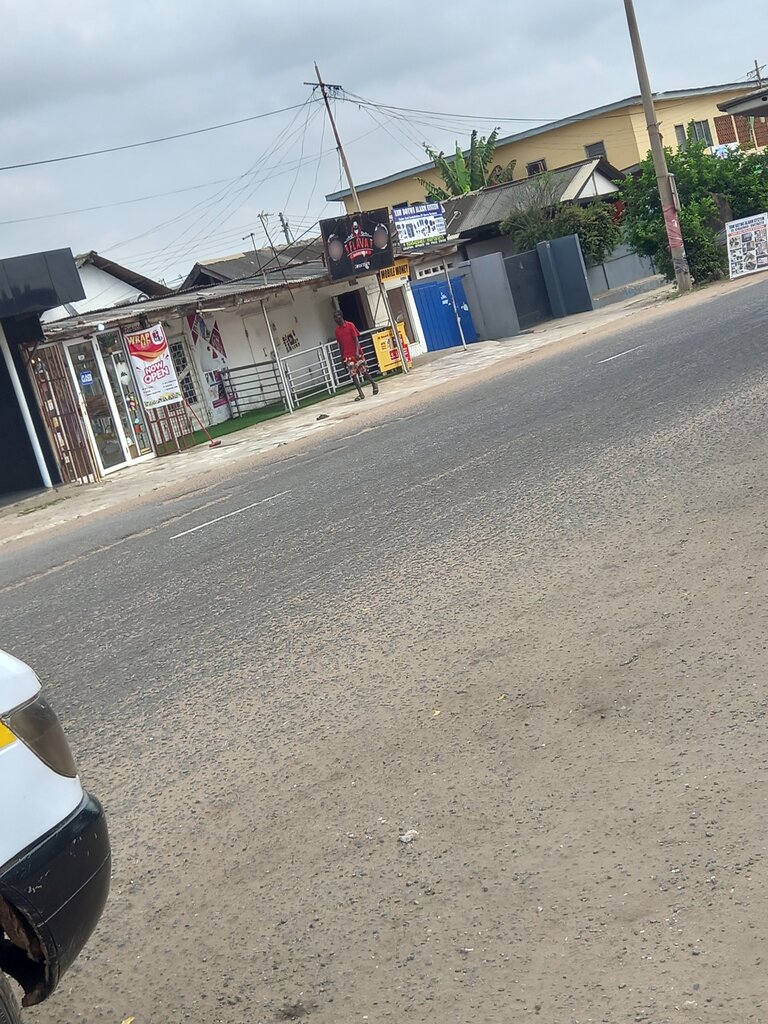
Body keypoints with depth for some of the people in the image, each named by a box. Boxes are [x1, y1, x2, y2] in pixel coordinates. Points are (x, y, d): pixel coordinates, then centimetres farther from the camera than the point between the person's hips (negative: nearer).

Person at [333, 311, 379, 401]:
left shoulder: (350, 325, -5)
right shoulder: (337, 330, 8)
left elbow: (356, 339, -9)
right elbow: (340, 344, 14)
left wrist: (357, 352, -21)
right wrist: (342, 357, 12)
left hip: (356, 353, -4)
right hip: (347, 356, 4)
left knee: (364, 371, 1)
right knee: (353, 374, -3)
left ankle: (374, 384, 25)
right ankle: (360, 394, -1)